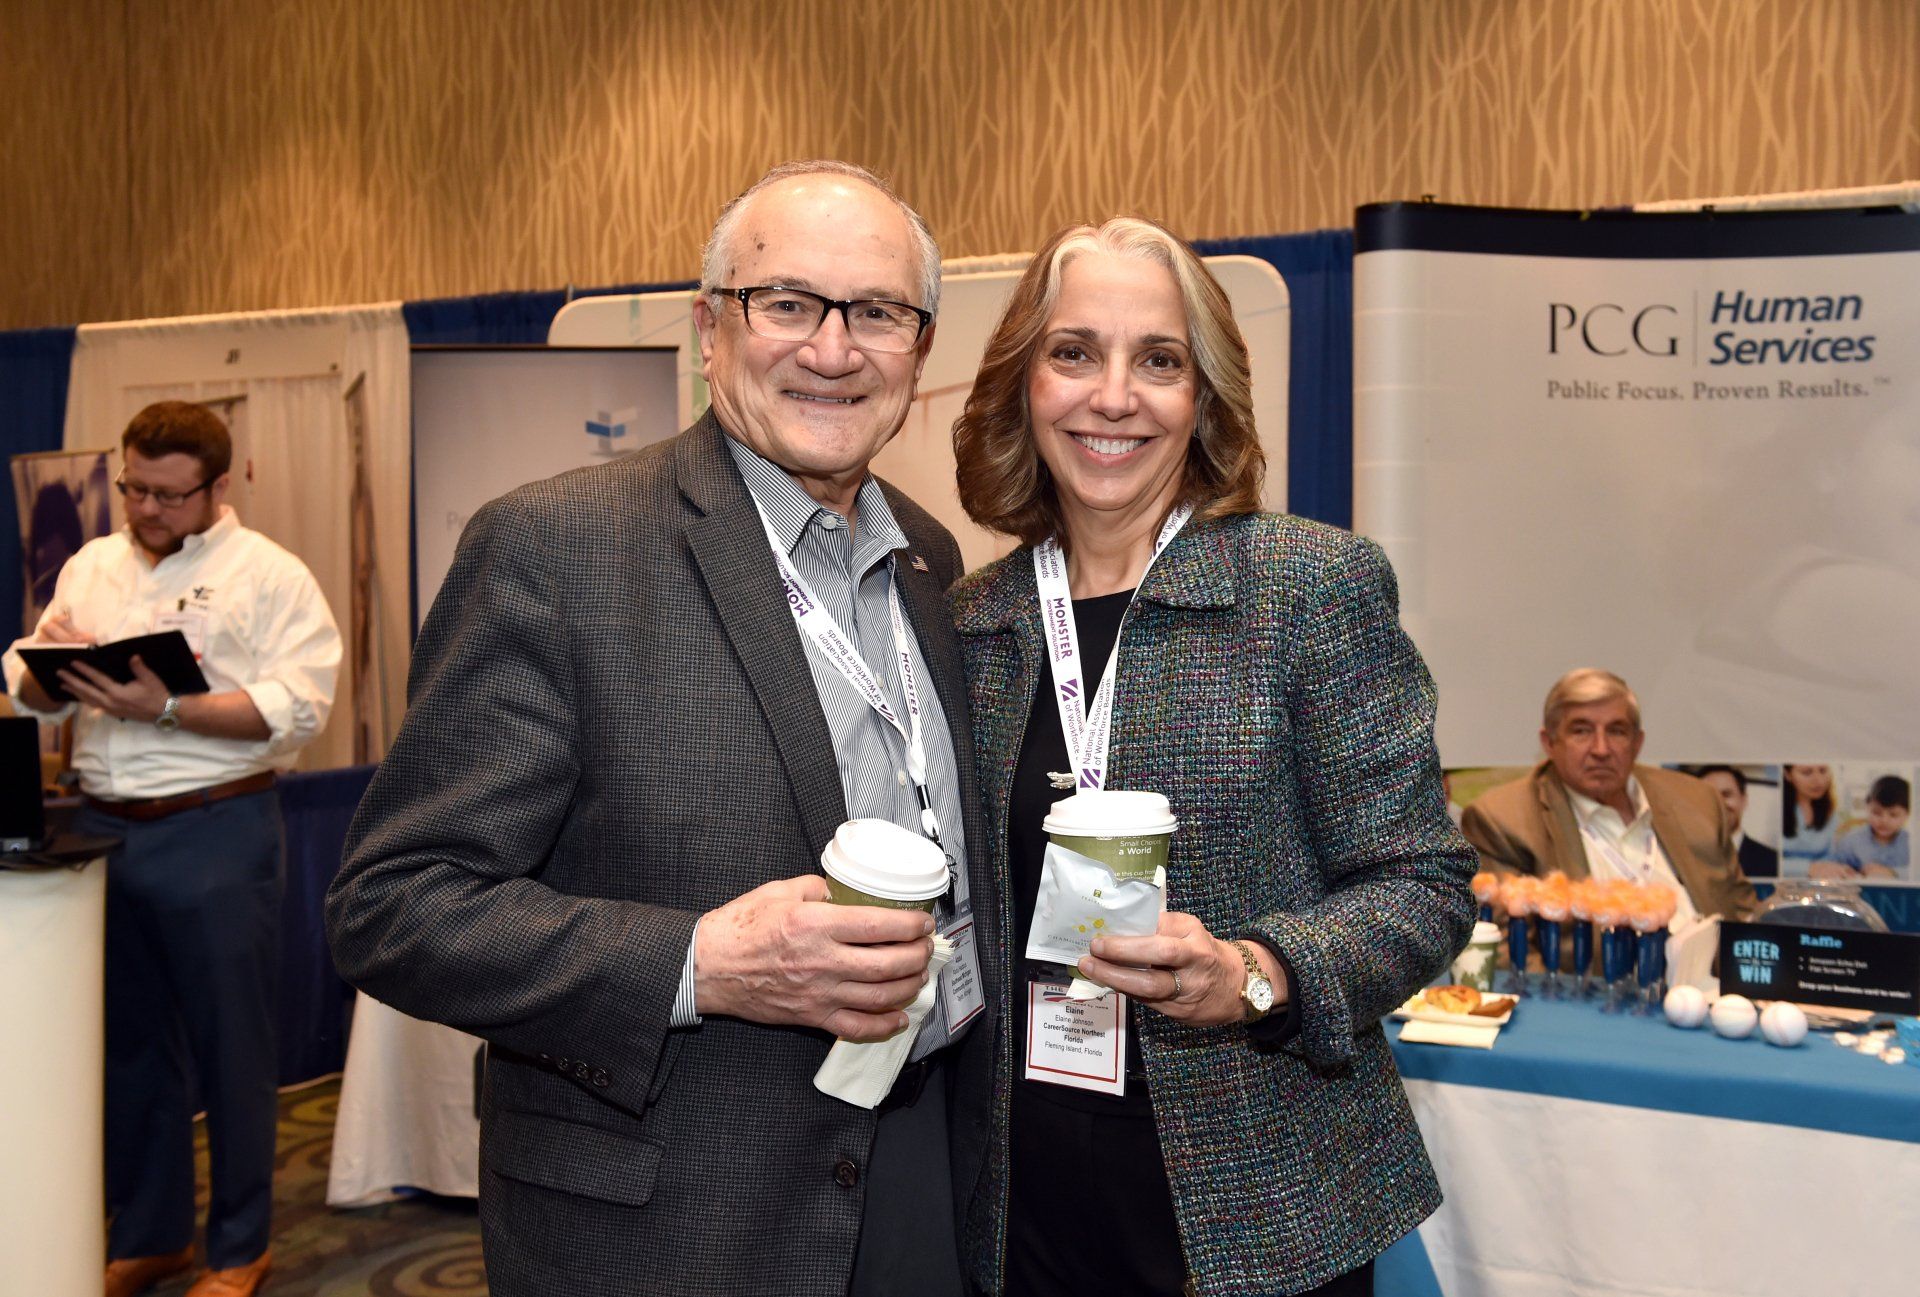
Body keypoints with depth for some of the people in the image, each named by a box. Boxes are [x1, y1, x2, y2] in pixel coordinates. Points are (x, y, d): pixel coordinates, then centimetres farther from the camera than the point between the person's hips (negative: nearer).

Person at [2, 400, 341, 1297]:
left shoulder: (271, 576, -4)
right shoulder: (90, 567, 13)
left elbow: (296, 708, -15)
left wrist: (167, 710, -23)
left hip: (215, 831, -5)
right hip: (104, 833, 5)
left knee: (231, 1048, 5)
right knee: (129, 1046, 16)